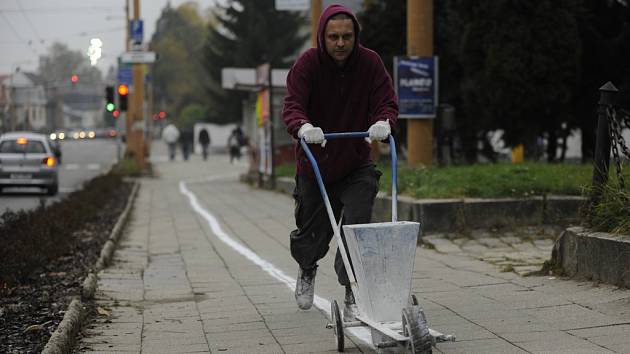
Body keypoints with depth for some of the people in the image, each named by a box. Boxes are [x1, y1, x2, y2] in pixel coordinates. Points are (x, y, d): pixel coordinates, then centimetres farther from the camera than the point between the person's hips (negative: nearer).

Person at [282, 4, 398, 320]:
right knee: (311, 234, 10)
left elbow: (387, 102, -11)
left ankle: (353, 298, -7)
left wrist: (383, 122, -36)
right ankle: (307, 270, 46)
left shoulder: (370, 63, -9)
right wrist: (303, 127, -46)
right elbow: (291, 106, -23)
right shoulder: (308, 64, -13)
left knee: (357, 227, -17)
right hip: (314, 165, 0)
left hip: (356, 166, 0)